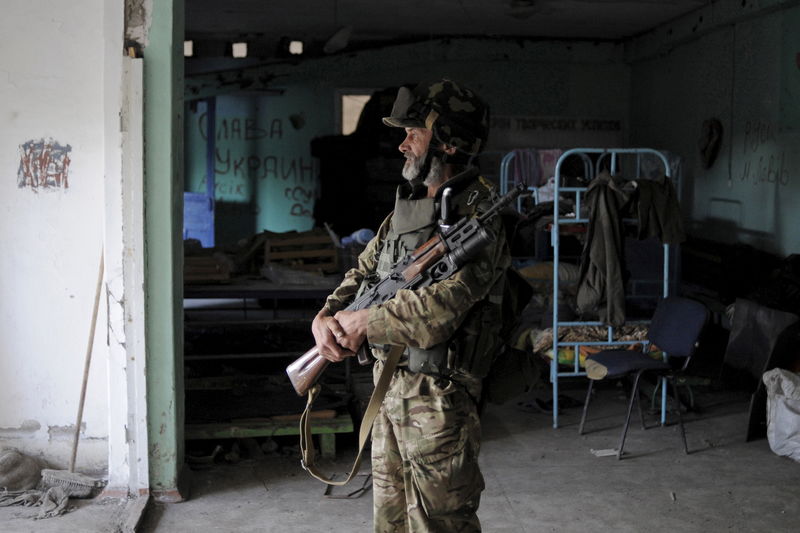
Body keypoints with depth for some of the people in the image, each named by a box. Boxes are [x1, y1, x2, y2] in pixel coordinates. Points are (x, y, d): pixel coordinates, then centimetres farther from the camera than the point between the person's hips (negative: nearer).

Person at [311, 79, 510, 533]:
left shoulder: (478, 216, -17)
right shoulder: (409, 206, 11)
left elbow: (439, 311, -28)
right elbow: (362, 274, 14)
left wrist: (363, 323, -15)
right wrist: (326, 317, -6)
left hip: (438, 397, -9)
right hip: (389, 385, 9)